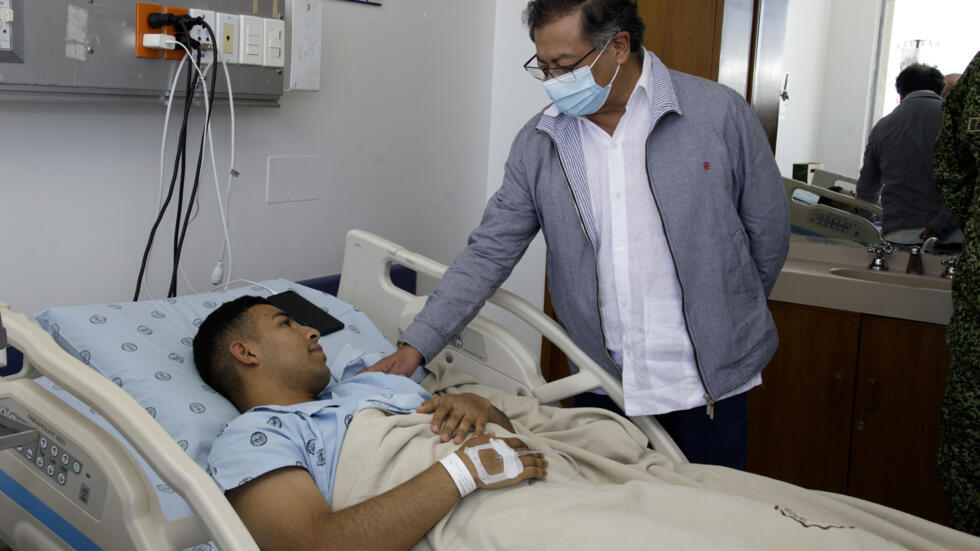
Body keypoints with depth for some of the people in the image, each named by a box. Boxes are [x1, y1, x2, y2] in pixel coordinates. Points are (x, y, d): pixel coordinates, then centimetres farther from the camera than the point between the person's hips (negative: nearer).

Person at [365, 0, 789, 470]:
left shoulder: (720, 114, -7)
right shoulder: (537, 144, 0)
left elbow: (768, 232, 3)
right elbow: (488, 253, 0)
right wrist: (416, 345, -8)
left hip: (710, 383, -1)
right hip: (602, 384, 2)